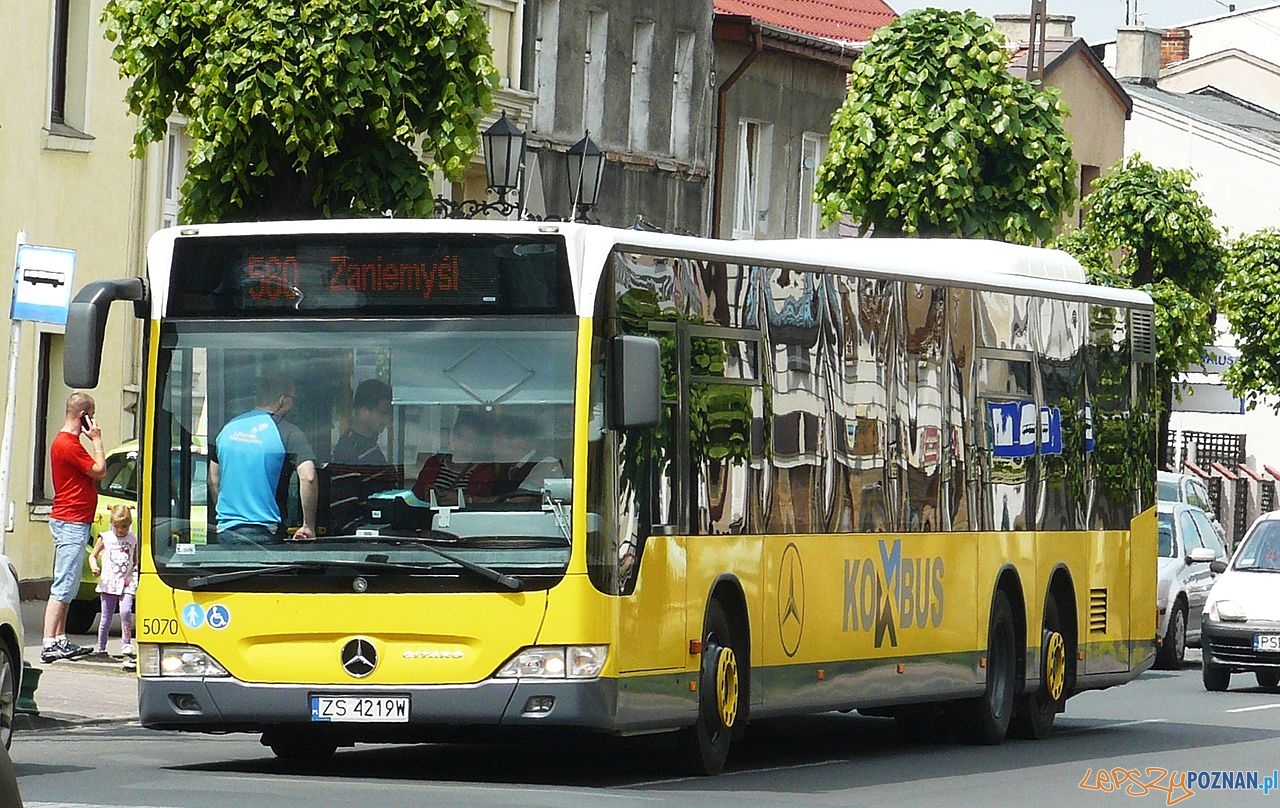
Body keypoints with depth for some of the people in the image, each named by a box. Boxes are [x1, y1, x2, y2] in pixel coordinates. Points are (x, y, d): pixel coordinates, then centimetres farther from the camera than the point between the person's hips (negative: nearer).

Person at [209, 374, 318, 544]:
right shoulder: (288, 434, -7)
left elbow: (213, 481, 19)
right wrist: (309, 526, -11)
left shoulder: (228, 428, 12)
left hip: (225, 531, 6)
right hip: (263, 535, -6)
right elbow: (308, 477, -19)